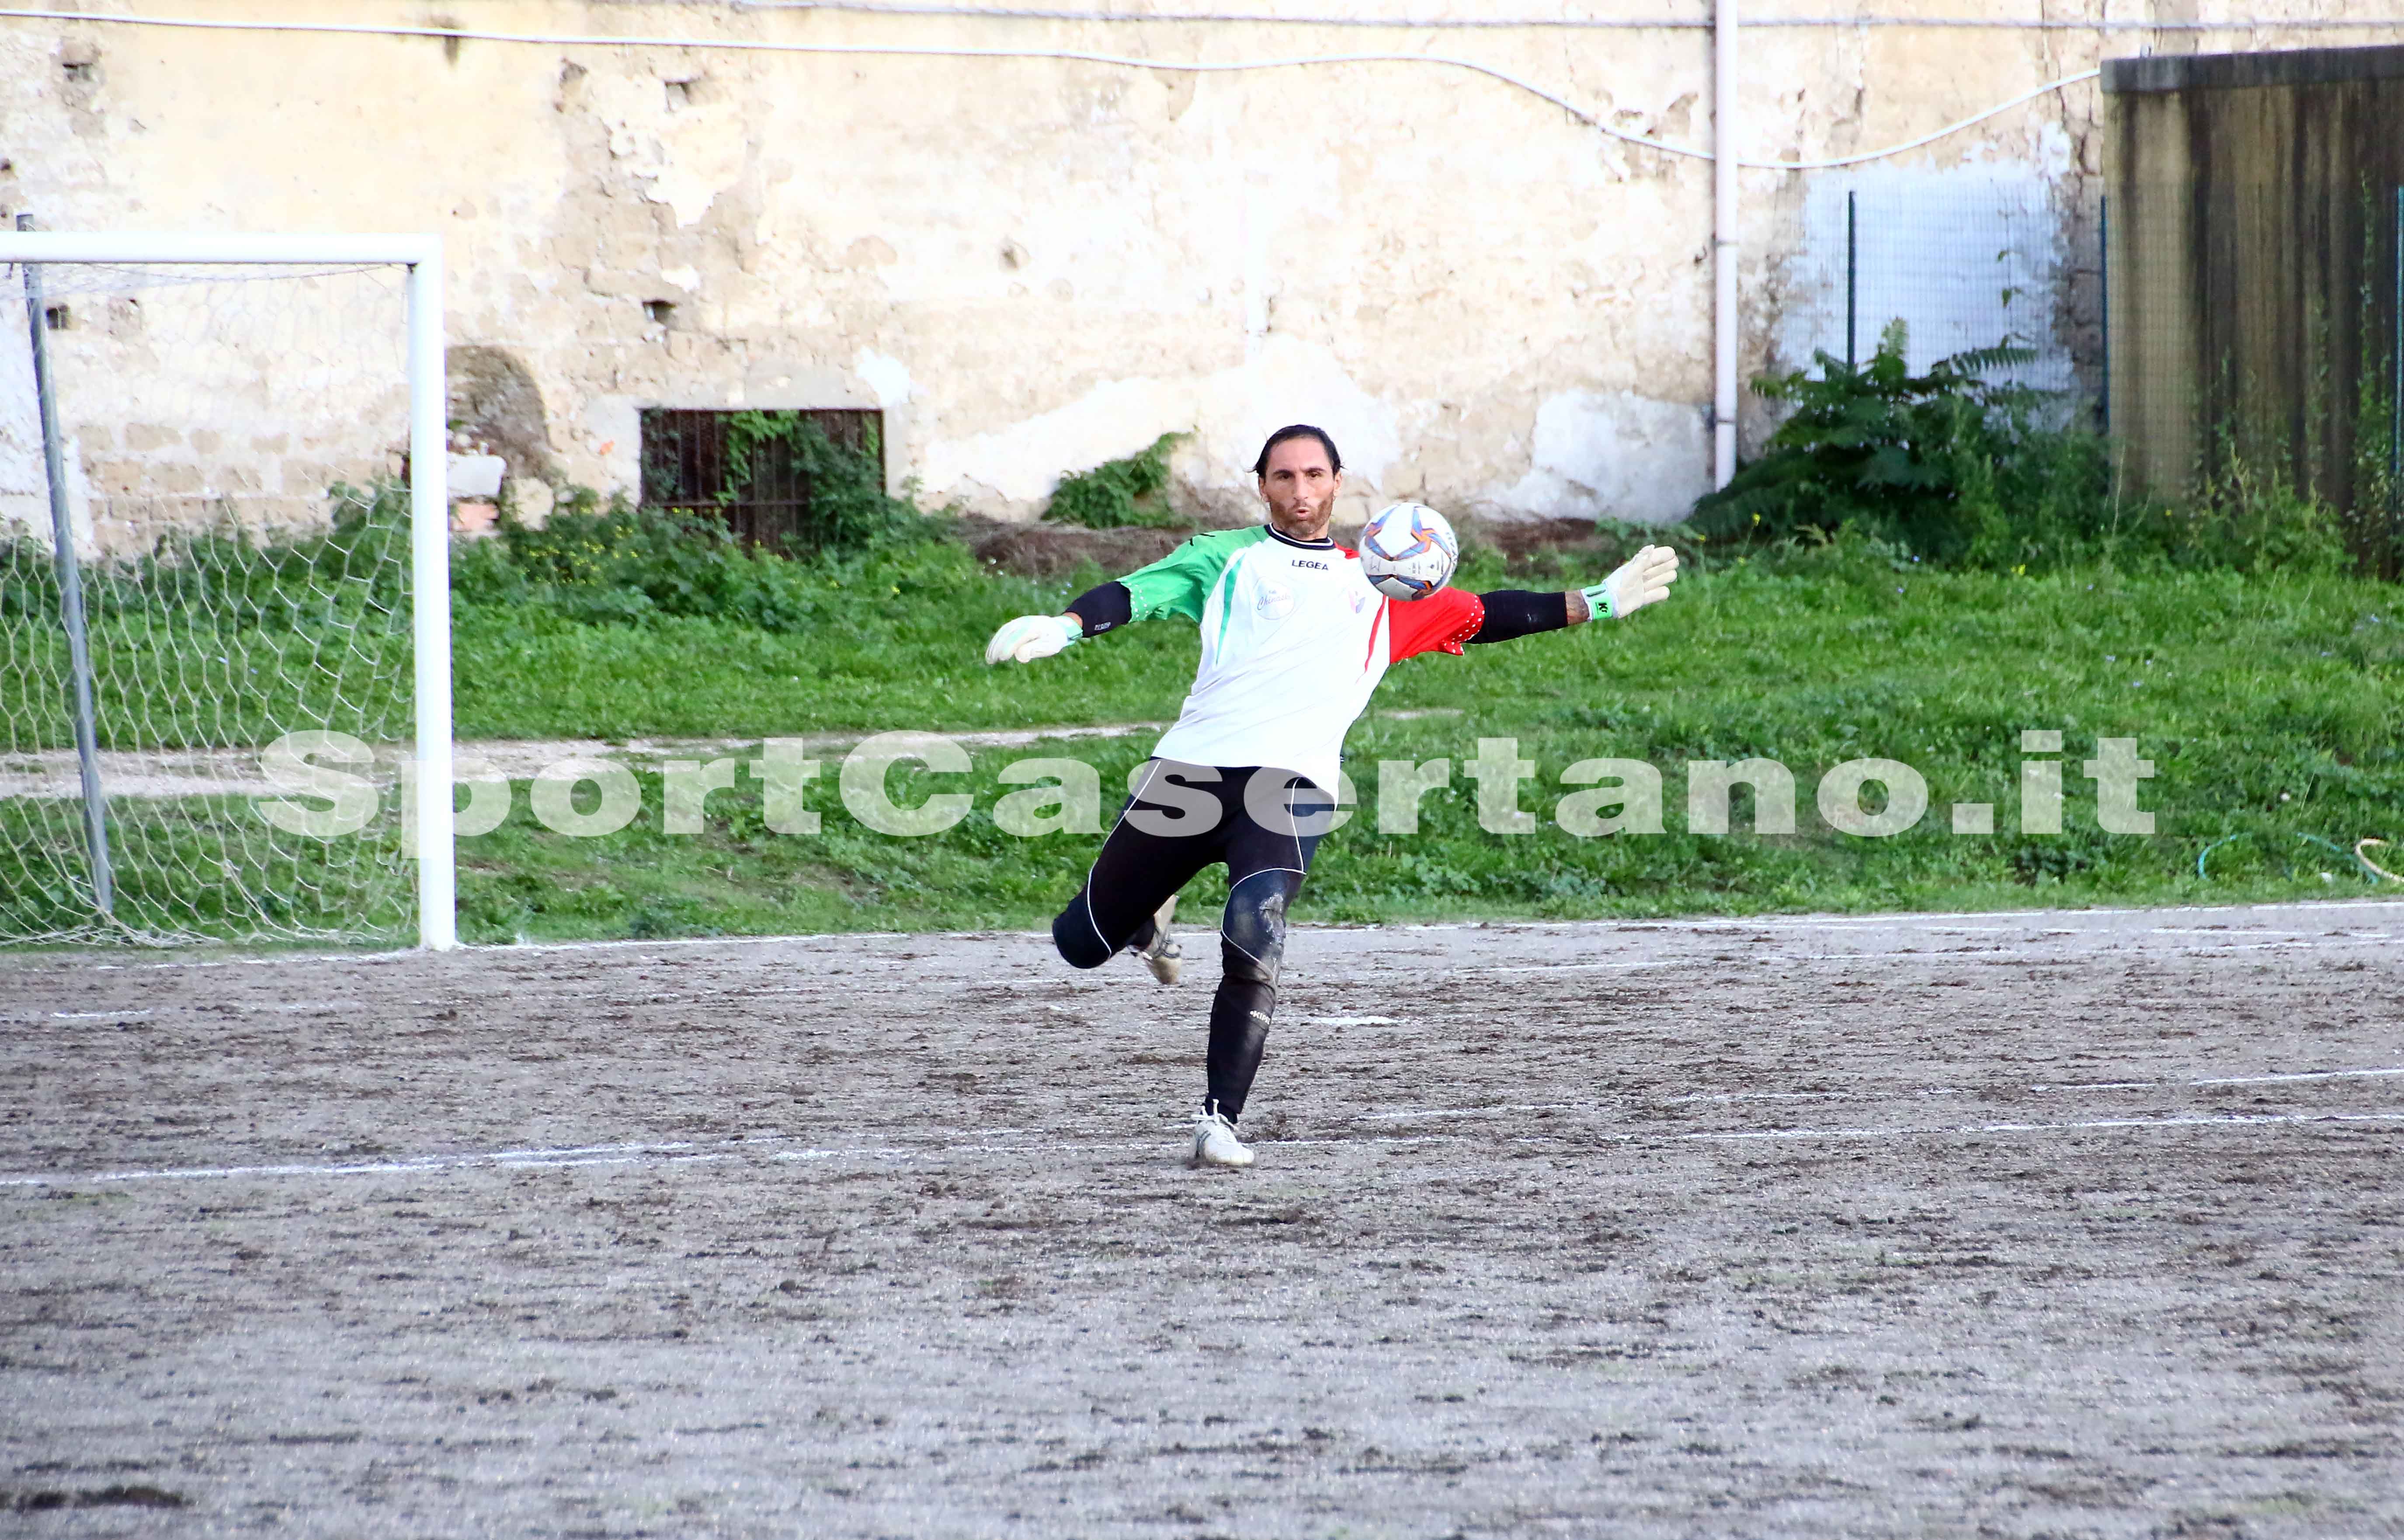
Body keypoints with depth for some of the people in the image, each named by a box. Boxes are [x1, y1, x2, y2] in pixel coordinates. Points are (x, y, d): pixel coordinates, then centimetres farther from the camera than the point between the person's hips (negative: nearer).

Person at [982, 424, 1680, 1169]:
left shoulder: (1380, 587, 25)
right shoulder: (1228, 557, 16)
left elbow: (1483, 616, 33)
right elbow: (1139, 592, 2)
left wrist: (1597, 602, 30)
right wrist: (1063, 626, -17)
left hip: (1292, 786, 0)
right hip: (1193, 766, 0)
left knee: (1253, 946, -27)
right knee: (1082, 942, 7)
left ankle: (1220, 1123, -20)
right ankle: (1153, 912, 42)